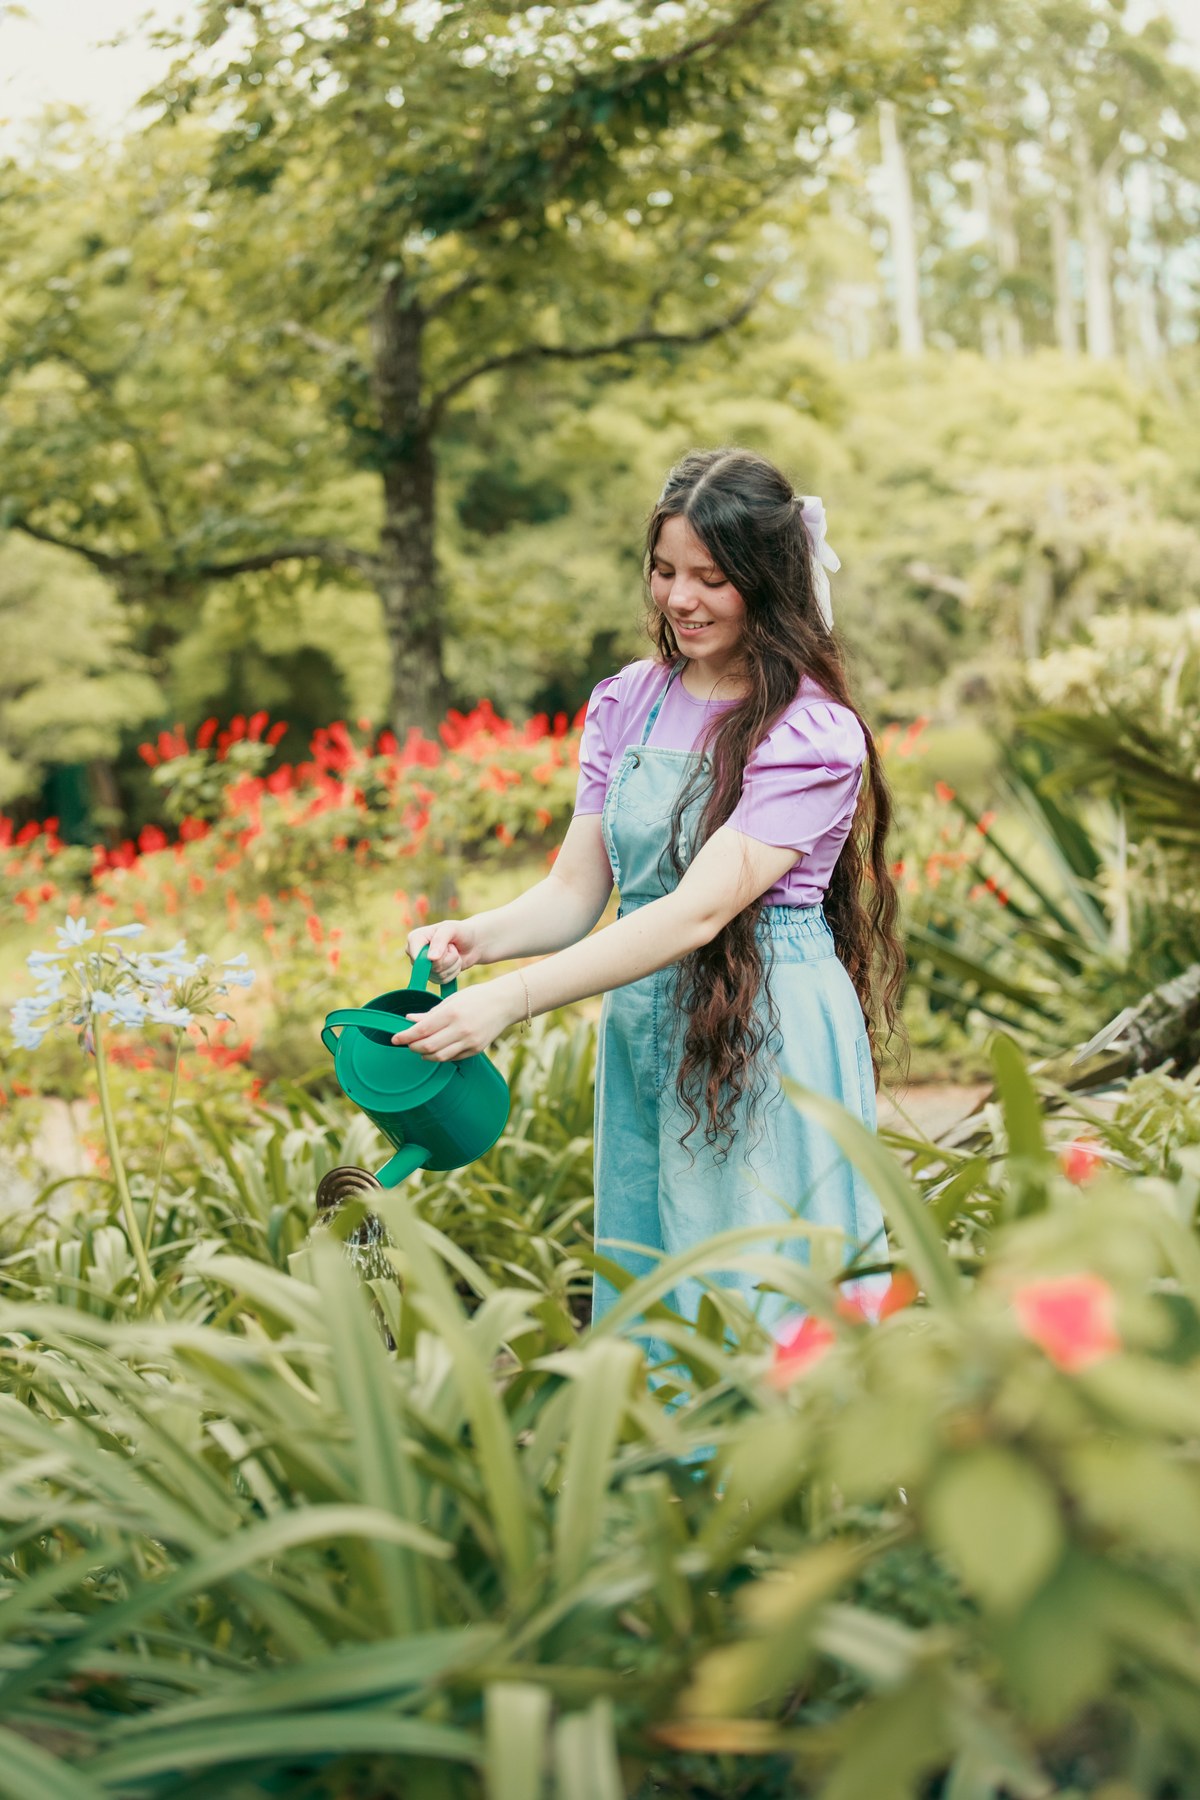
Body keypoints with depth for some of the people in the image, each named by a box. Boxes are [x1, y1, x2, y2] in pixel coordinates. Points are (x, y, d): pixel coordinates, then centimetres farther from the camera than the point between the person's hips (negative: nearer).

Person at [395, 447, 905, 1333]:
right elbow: (576, 890, 7)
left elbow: (700, 910, -20)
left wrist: (514, 997, -27)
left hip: (771, 1037, -5)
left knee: (765, 1316, -1)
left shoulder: (812, 734, -11)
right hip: (642, 1036, 6)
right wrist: (482, 936, -16)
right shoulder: (627, 704, 8)